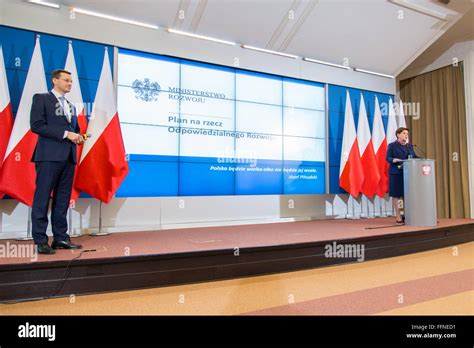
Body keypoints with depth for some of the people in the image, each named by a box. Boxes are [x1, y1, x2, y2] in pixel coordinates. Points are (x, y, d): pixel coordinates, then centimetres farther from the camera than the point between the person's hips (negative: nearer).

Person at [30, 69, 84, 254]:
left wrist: (78, 137, 2)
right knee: (43, 198, -2)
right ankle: (40, 241, 4)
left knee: (63, 199, 7)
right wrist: (66, 134, -14)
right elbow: (36, 125, -9)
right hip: (49, 155, -6)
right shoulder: (41, 98, 3)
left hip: (68, 156, 6)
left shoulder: (71, 106, 22)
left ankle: (61, 238, 13)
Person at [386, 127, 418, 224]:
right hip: (396, 172, -5)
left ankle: (407, 214, 13)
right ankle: (398, 216, 5)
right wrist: (395, 160, -24)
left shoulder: (409, 146, 18)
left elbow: (414, 156, 14)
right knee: (396, 194, -3)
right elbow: (388, 158, -6)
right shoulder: (392, 145, 2)